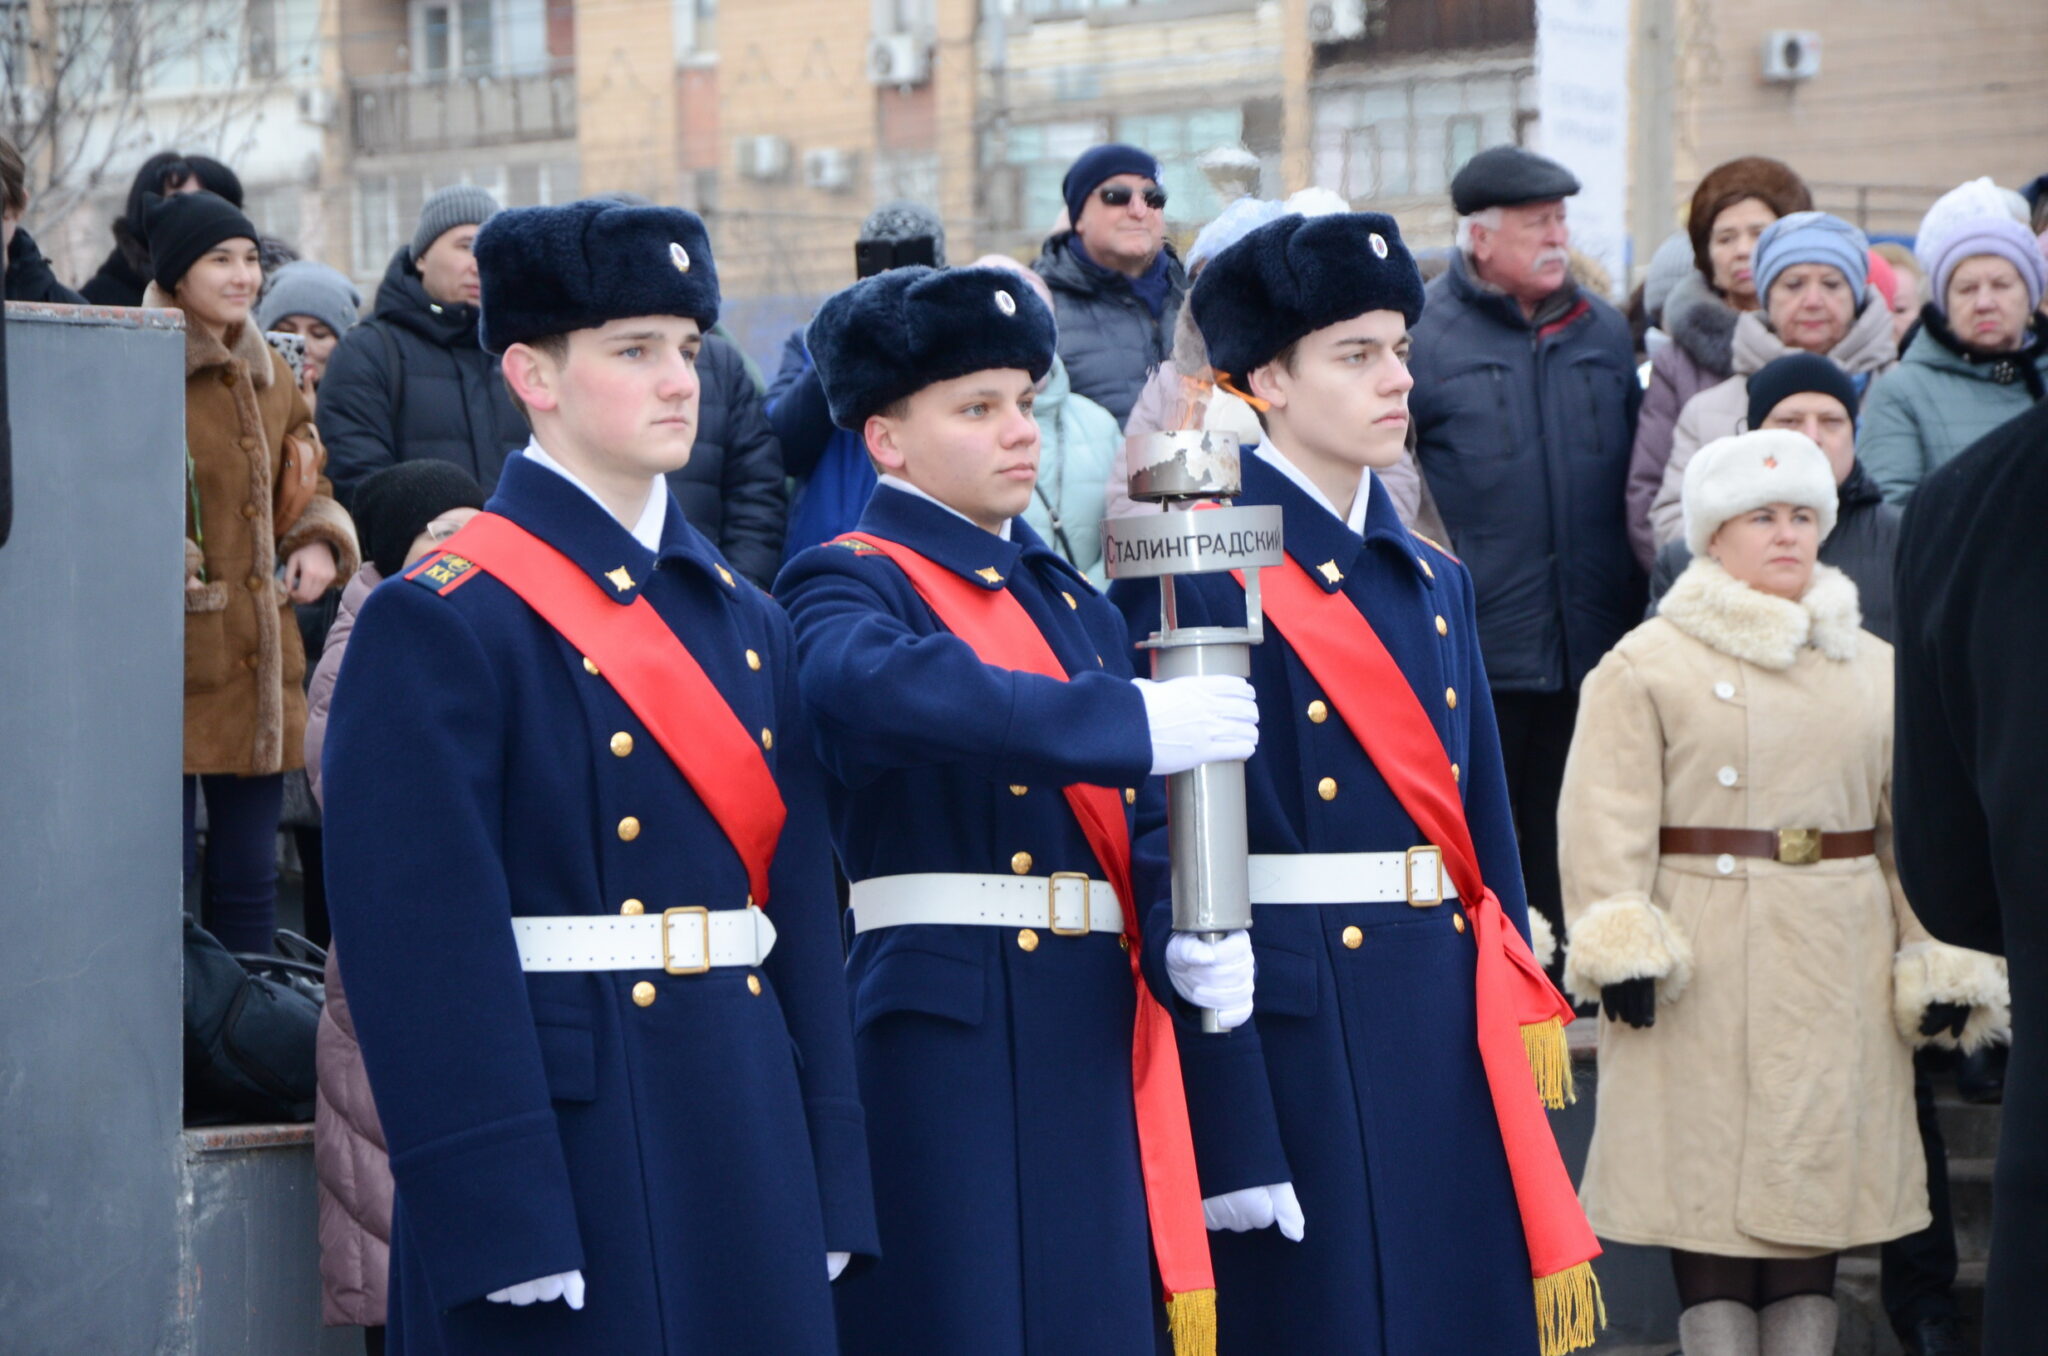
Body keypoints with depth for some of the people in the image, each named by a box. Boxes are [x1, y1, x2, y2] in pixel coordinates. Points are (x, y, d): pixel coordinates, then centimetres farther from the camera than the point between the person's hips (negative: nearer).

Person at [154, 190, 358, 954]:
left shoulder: (268, 375, 15)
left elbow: (303, 490, 24)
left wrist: (318, 543, 4)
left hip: (261, 660, 7)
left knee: (250, 865, 10)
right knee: (165, 865, -4)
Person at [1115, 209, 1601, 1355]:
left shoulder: (1434, 583, 15)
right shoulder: (1193, 580, -8)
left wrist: (1518, 1035, 11)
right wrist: (1232, 1134, -17)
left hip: (1449, 1036, 7)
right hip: (1297, 1036, -7)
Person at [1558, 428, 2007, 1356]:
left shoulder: (1875, 670, 14)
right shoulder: (1648, 663, 2)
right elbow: (1608, 823, -5)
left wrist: (1942, 961, 6)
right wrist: (1623, 949, -15)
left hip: (1839, 968, 4)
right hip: (1704, 973, -4)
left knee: (1816, 1190, 4)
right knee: (1707, 1194, -4)